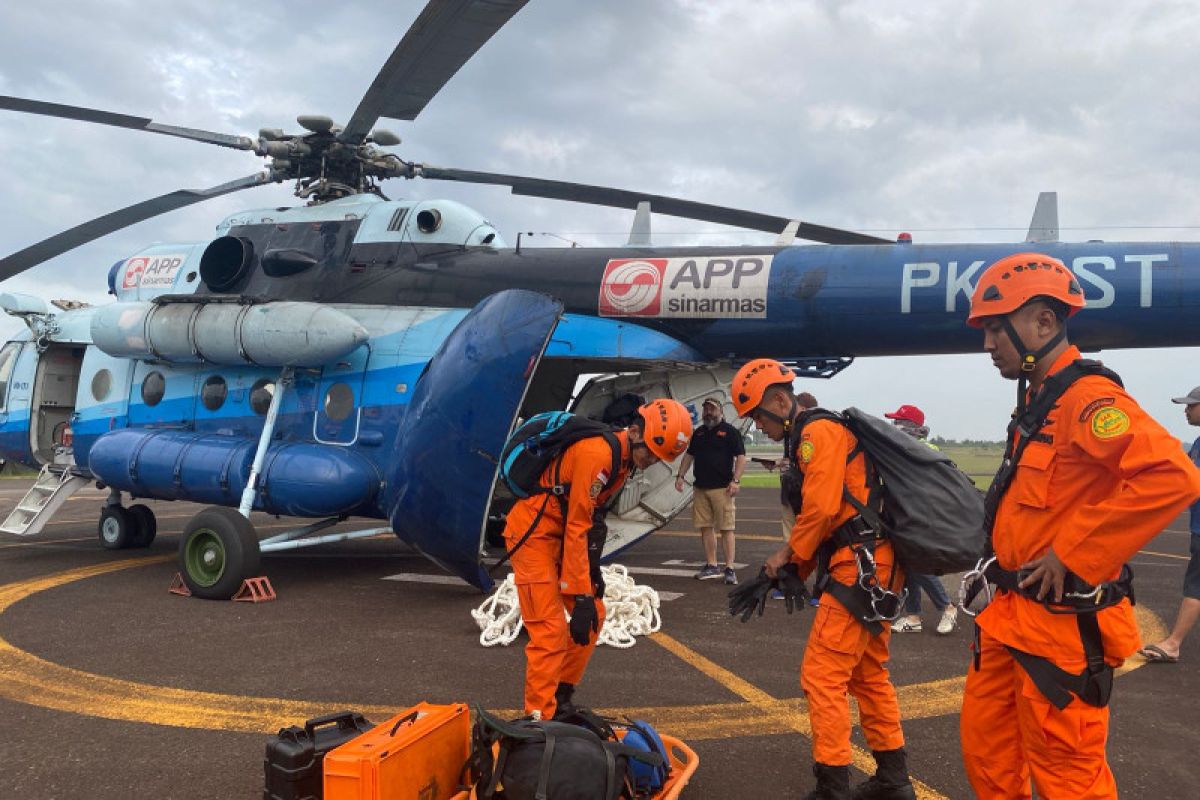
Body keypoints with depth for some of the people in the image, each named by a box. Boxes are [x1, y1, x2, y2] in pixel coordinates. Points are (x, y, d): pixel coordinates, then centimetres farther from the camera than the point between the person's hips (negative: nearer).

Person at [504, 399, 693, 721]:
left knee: (593, 617, 9)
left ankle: (561, 699, 23)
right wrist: (581, 596, -22)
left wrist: (593, 567, 5)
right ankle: (539, 719, -2)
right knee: (551, 631, -12)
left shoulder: (622, 455, 3)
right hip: (533, 531, -9)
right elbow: (577, 527, -25)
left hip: (562, 534, 10)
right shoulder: (596, 453, -27)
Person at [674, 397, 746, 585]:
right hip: (700, 487, 6)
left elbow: (741, 457, -7)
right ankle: (711, 566, 16)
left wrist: (736, 480, -17)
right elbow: (689, 455, 23)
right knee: (705, 527, 8)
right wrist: (680, 476, 13)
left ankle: (729, 569, -4)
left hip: (722, 488, -6)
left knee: (726, 528, -6)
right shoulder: (699, 432, 17)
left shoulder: (730, 431, -1)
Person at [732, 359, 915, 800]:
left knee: (823, 675, -6)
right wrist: (796, 565, 8)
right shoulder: (815, 438, 19)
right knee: (868, 673, 18)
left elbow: (820, 509, -20)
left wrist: (790, 554, -5)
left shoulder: (818, 433, -12)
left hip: (859, 566, -11)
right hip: (874, 566, 11)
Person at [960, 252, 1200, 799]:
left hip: (1062, 623, -9)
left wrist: (1072, 557, -25)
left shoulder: (1087, 399, -18)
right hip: (1011, 615, 9)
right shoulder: (1037, 403, 12)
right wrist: (1008, 566, 14)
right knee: (984, 741, 18)